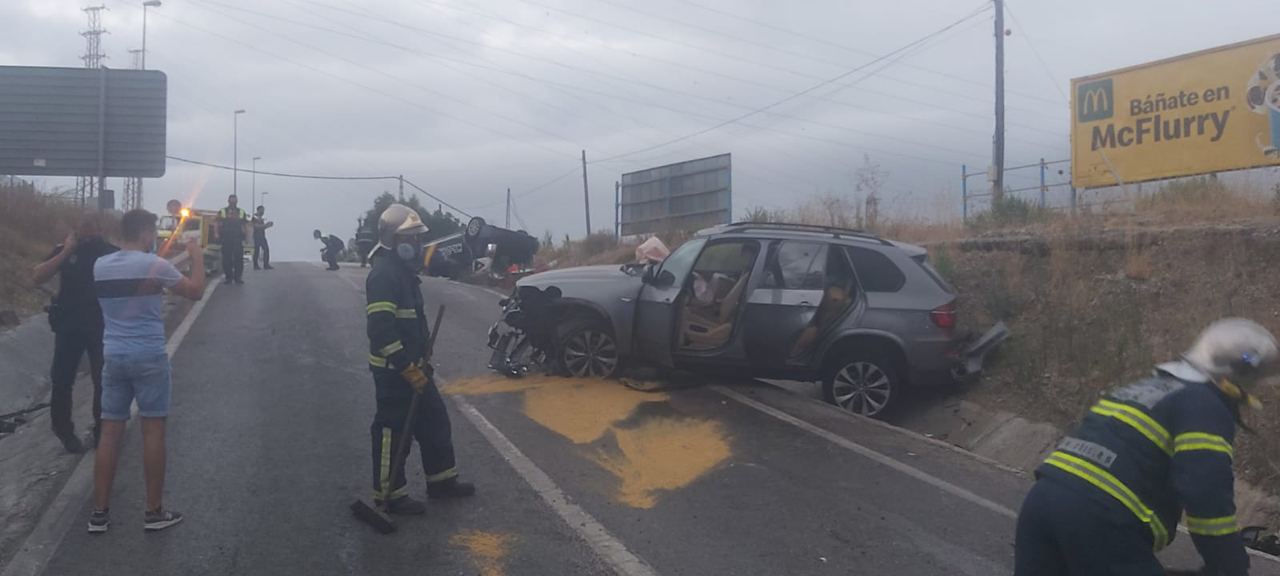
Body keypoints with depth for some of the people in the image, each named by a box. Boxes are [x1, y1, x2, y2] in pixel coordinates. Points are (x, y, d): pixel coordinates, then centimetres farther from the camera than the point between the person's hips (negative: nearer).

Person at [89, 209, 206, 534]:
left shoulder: (100, 266, 6)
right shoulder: (154, 265, -11)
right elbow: (196, 291, -4)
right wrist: (196, 255, 8)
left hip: (113, 355, 5)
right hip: (149, 356, -5)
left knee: (110, 432, 8)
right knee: (153, 430, 2)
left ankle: (99, 513, 12)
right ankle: (153, 512, 7)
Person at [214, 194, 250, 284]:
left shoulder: (242, 212, 14)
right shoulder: (222, 212, 11)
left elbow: (246, 225, 13)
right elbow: (217, 224, 6)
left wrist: (247, 235, 1)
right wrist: (216, 233, -10)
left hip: (238, 239, 0)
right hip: (226, 239, 0)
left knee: (238, 259, -4)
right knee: (226, 259, 0)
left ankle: (238, 277, 2)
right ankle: (228, 277, 7)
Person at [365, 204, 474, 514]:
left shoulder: (403, 270, 14)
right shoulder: (383, 273, -20)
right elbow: (380, 328, -27)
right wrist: (408, 369, -25)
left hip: (411, 365, 10)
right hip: (393, 370, -10)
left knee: (435, 421, 16)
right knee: (393, 431, 0)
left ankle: (441, 480, 28)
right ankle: (389, 495, 13)